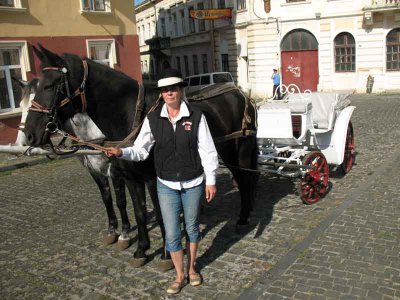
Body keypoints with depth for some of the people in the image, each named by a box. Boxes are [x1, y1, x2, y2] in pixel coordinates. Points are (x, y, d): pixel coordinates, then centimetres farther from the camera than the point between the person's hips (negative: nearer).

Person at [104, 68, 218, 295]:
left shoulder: (196, 116, -12)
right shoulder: (153, 118, -6)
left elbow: (207, 150, -8)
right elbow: (141, 150, -3)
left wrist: (211, 180, -8)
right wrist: (121, 152, -22)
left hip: (193, 184, -1)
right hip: (166, 185, 1)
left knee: (192, 228, 17)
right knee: (172, 234, 7)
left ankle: (192, 268, 41)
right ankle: (180, 276, 29)